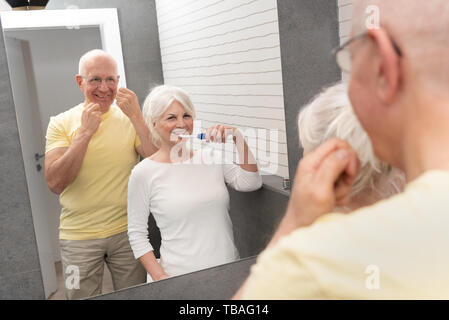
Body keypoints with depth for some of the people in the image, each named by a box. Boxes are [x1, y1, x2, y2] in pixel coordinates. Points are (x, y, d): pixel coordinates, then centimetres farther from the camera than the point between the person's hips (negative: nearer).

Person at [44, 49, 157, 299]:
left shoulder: (130, 119, -2)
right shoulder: (61, 123, -4)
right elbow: (55, 184, -15)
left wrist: (137, 117, -22)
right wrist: (85, 132, -21)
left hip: (127, 231, 1)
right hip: (78, 237, -1)